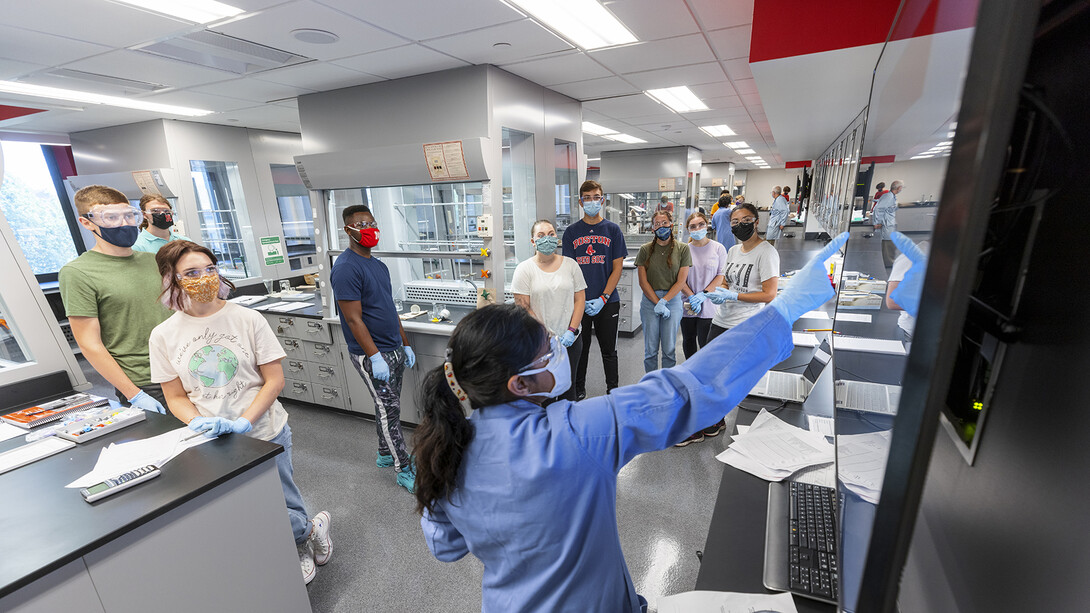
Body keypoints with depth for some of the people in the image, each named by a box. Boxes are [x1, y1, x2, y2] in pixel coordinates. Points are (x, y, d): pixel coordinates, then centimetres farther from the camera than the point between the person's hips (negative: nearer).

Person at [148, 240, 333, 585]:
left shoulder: (247, 319, -9)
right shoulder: (163, 336, -1)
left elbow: (275, 380, -9)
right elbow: (176, 397, 4)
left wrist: (243, 422, -20)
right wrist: (199, 423, -16)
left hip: (266, 433, -2)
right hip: (215, 441, 2)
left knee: (283, 502, 5)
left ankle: (303, 536, 36)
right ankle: (310, 529, 28)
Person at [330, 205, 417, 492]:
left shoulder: (378, 265, 12)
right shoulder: (346, 268, -16)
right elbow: (354, 319, -19)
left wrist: (405, 344, 16)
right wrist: (375, 357, -22)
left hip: (394, 350, 8)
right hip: (372, 355, -8)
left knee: (388, 407, 19)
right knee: (389, 409, 0)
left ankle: (385, 453, 36)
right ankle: (404, 470, 11)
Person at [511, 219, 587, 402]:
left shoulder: (570, 264, 4)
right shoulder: (525, 269, -4)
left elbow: (579, 299, 4)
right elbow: (523, 308, -7)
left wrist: (571, 330, -7)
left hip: (570, 339, 2)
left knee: (568, 387, 13)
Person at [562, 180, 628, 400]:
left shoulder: (613, 230, 1)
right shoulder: (571, 232, 3)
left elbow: (617, 268, -1)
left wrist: (603, 298, -11)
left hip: (607, 302, 0)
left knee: (608, 350, 11)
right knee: (579, 349, 11)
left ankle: (613, 390, 29)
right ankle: (578, 390, 29)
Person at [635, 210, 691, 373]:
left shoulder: (683, 249, 1)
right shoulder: (645, 250, 3)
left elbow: (681, 281, -3)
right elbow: (643, 282, -1)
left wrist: (664, 301, -13)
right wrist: (658, 303, -10)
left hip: (673, 299, 0)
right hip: (649, 300, 1)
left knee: (669, 349, 4)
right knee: (651, 349, 5)